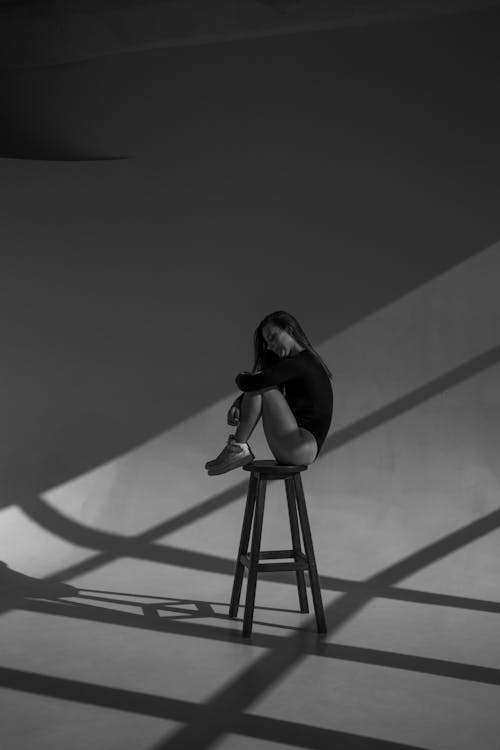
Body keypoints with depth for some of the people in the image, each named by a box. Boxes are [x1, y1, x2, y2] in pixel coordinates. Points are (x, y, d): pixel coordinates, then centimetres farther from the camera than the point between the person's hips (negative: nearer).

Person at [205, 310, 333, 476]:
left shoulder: (298, 364, -13)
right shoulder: (305, 361, 18)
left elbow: (249, 383, -20)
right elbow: (250, 387, 20)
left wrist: (241, 377, 4)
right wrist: (236, 405, 2)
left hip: (302, 448, -10)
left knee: (258, 386, -14)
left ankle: (238, 448, -7)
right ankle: (239, 449, 2)